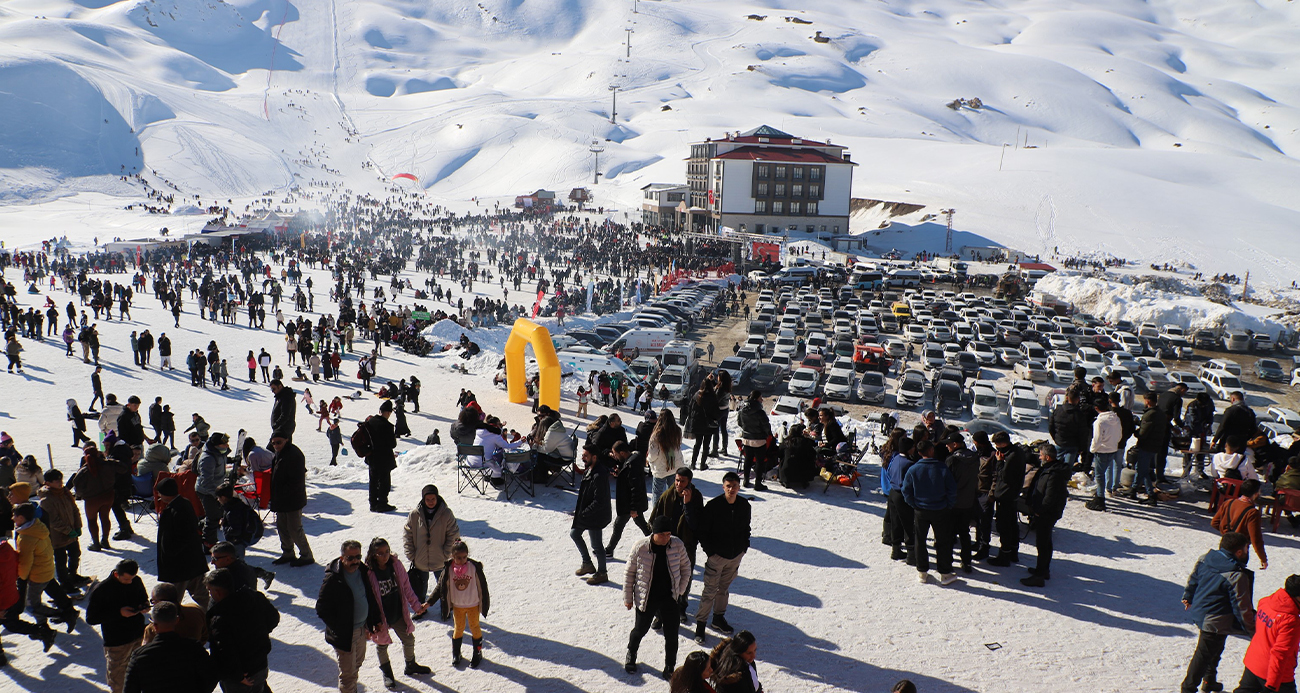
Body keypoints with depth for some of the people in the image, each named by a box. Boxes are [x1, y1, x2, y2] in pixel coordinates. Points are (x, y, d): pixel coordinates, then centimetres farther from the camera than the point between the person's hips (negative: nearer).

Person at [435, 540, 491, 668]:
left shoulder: (474, 567, -17)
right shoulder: (448, 569, -15)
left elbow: (481, 586, -6)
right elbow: (441, 588, -5)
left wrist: (484, 603, 0)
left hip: (473, 605, -1)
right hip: (457, 605, 1)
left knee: (474, 627, 10)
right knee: (458, 628, 13)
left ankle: (477, 653, 26)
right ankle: (456, 654, 32)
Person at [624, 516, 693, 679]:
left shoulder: (677, 545, -14)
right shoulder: (640, 547, -19)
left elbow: (686, 567, 4)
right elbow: (630, 573, -6)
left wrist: (680, 591, 4)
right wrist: (628, 597, 0)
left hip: (669, 598, 1)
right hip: (646, 598, -1)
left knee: (671, 635, 5)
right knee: (640, 629, 17)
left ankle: (670, 668, 25)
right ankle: (631, 655, 47)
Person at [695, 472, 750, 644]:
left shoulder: (744, 505, -4)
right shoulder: (713, 506, -17)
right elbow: (703, 531, -10)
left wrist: (744, 547, 4)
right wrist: (710, 551, -13)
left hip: (735, 556, 4)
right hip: (717, 555, -4)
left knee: (724, 588, 20)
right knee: (710, 590, 0)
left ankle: (719, 618, 36)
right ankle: (700, 623, 12)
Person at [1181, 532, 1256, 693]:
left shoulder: (1205, 559, -3)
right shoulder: (1237, 576, -25)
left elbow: (1192, 579, 12)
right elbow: (1242, 607, -17)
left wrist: (1188, 597, 28)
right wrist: (1251, 627, -3)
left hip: (1199, 612, 8)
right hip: (1217, 622, -8)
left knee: (1216, 649, 28)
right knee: (1204, 654, 5)